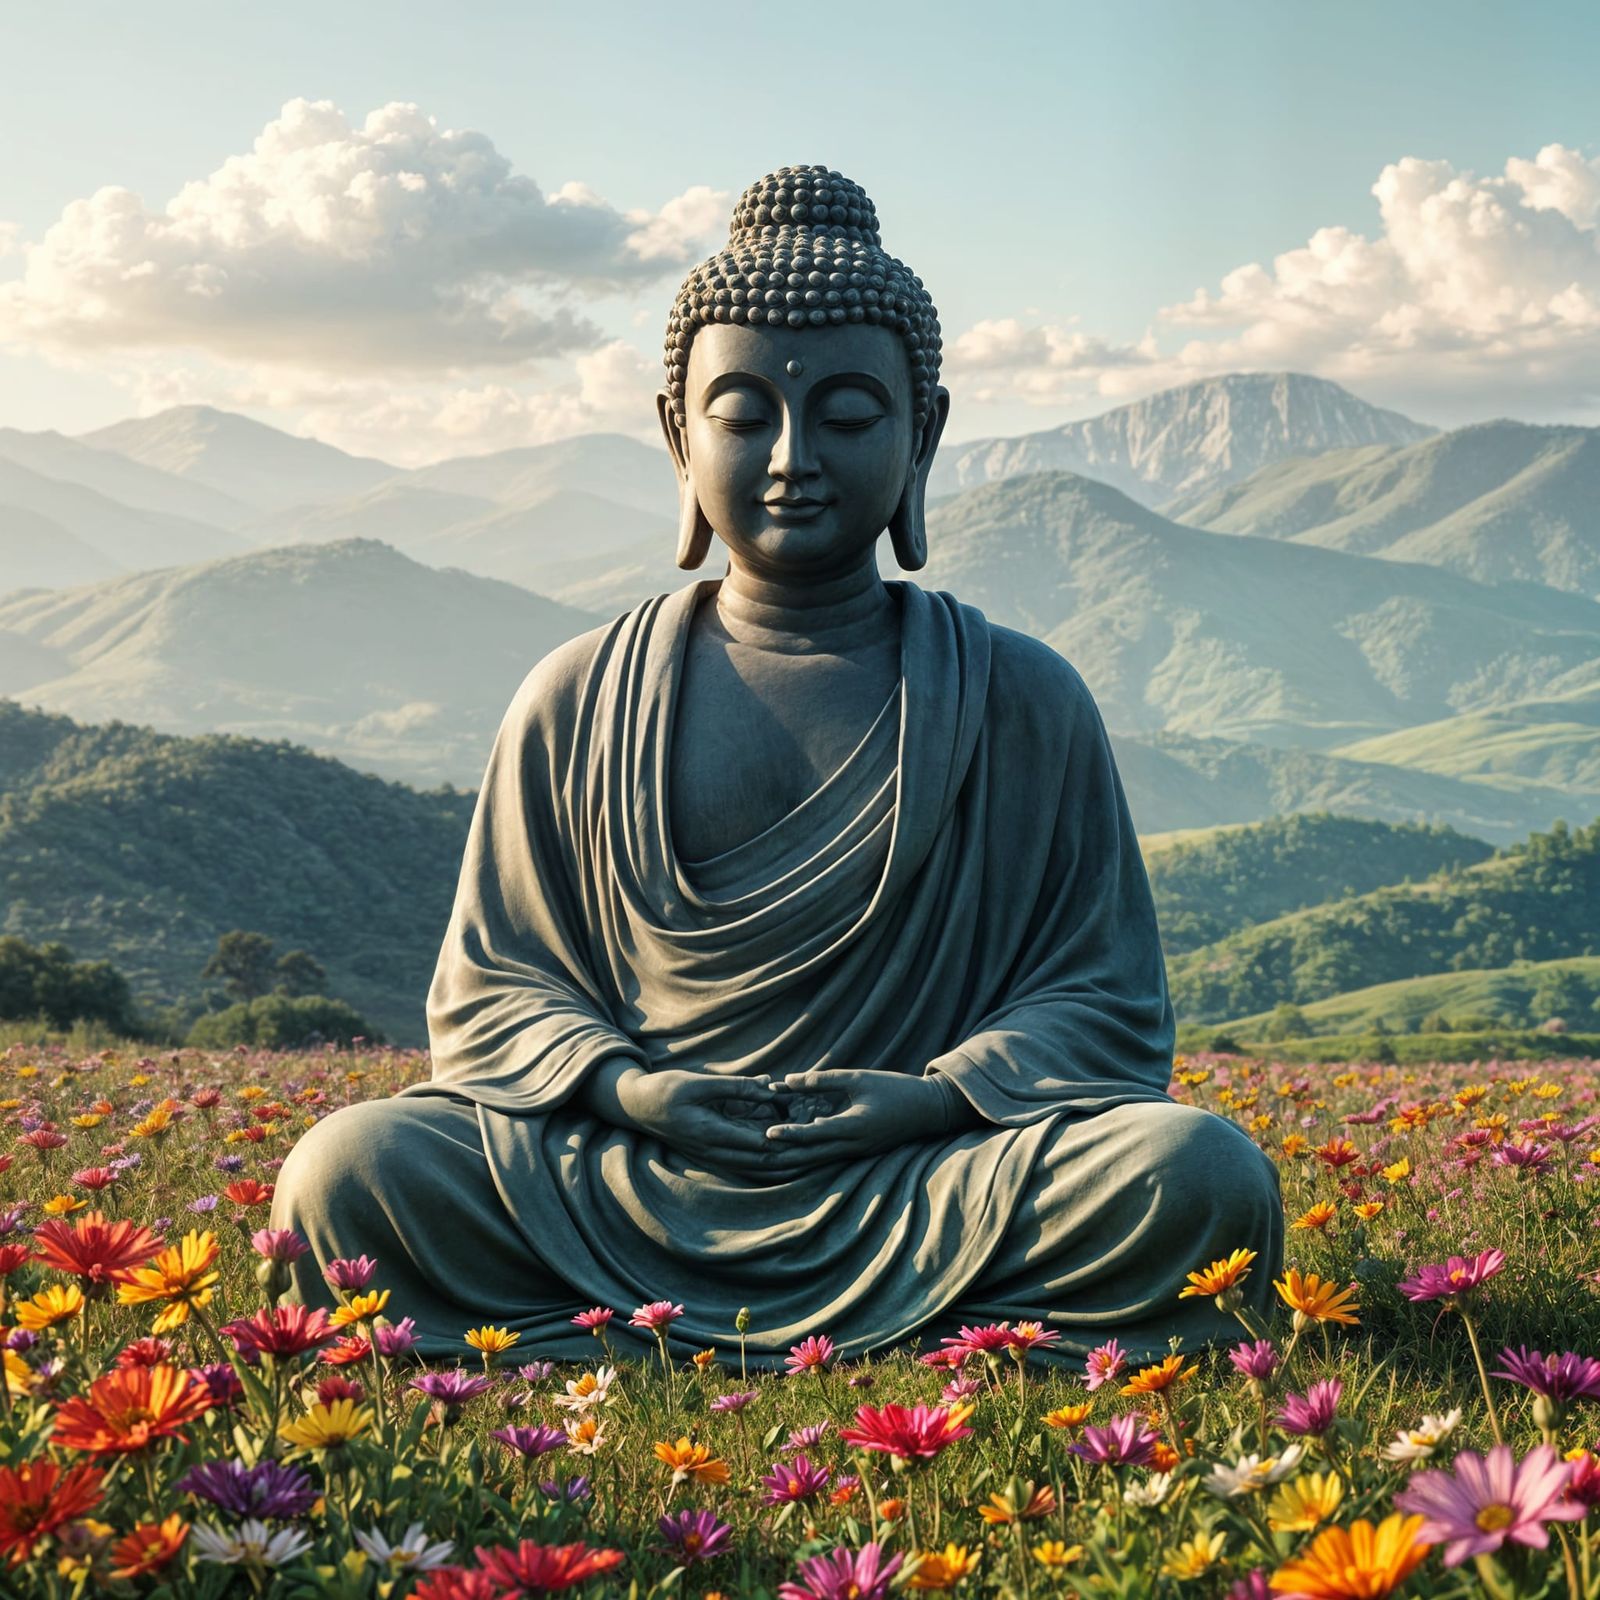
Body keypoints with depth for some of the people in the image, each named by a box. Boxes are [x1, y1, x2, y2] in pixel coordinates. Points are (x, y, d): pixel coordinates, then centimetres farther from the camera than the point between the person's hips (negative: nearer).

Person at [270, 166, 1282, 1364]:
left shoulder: (1022, 704, 8)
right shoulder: (578, 704, 10)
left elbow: (1106, 1011, 9)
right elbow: (489, 995, 14)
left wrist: (937, 1095, -12)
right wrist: (620, 1082, -9)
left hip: (924, 1195, 0)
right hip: (624, 1195, 1)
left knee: (1204, 1178, -29)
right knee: (346, 1176, -27)